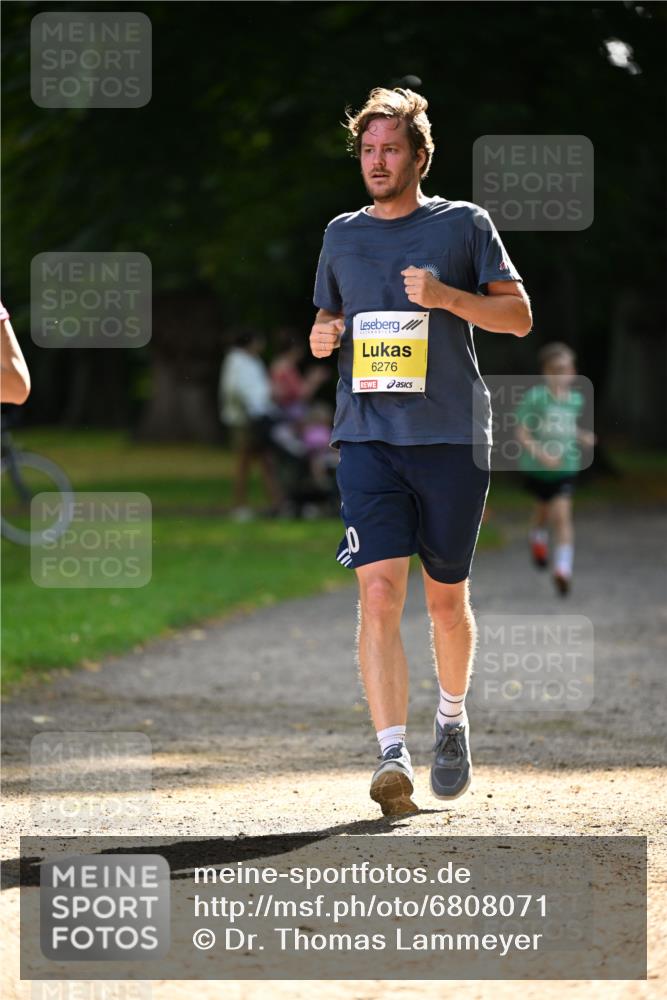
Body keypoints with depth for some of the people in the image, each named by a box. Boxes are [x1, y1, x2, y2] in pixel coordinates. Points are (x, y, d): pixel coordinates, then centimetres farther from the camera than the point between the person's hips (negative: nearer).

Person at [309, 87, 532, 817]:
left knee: (445, 598, 9)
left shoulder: (464, 224, 6)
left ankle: (451, 720, 35)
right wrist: (321, 338, 3)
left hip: (452, 436, -1)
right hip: (368, 436, 1)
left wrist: (447, 296, -12)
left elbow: (519, 317, 3)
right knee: (379, 593, -14)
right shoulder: (342, 235, 15)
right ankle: (391, 755, -19)